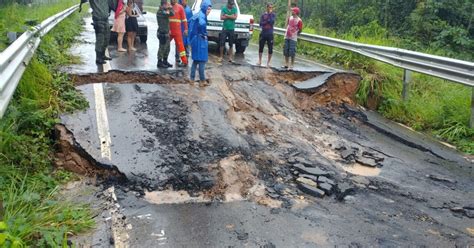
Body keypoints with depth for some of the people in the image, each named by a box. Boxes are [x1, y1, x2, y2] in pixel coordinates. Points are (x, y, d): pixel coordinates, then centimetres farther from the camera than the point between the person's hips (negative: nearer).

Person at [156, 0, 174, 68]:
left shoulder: (164, 11, 16)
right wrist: (170, 7, -11)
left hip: (166, 33, 10)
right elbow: (171, 14, -25)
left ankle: (165, 61, 26)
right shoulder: (160, 12, -17)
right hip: (162, 33, -10)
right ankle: (160, 62, 4)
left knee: (167, 48, 15)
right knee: (162, 48, -3)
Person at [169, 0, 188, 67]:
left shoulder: (180, 7, -1)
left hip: (177, 31, -4)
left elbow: (184, 19, -1)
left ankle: (184, 62, -2)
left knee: (180, 45, -4)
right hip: (168, 31, 4)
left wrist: (186, 29, -6)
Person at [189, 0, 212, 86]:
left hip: (195, 39, 9)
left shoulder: (197, 14, 13)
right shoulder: (202, 15, -15)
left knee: (196, 60, 16)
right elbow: (202, 24, -38)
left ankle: (192, 78, 20)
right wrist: (204, 34, -23)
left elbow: (190, 21, 28)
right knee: (202, 60, -3)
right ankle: (202, 80, 2)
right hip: (200, 40, -9)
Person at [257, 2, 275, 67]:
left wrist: (270, 14, -14)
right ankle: (259, 61, 21)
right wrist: (267, 21, -15)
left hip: (270, 34, -1)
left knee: (270, 49, -3)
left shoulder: (273, 14, 3)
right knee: (261, 47, 7)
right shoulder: (263, 15, 5)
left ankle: (268, 62, 7)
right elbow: (261, 24, -5)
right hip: (263, 33, 1)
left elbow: (272, 22, -14)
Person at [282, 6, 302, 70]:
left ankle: (291, 66, 1)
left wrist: (295, 34, 4)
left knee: (292, 52, -6)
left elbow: (300, 30, -5)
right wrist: (287, 32, 14)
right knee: (286, 51, 10)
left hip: (293, 38, -7)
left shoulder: (299, 20, -11)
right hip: (287, 37, 7)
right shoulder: (290, 18, 7)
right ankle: (286, 64, 21)